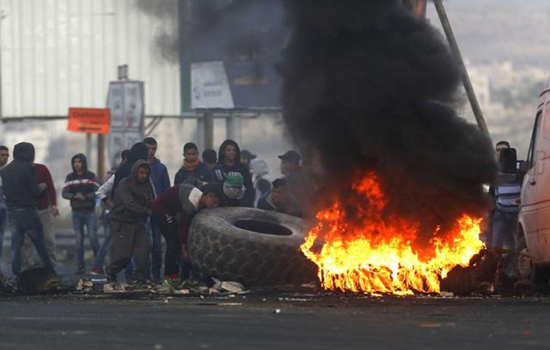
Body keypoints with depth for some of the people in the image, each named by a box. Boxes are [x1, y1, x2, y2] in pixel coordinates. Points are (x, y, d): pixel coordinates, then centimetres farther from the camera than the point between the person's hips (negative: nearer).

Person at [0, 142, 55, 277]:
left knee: (16, 245, 7)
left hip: (11, 211, 6)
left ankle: (16, 275, 3)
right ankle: (49, 271, 11)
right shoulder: (27, 168, -14)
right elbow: (35, 192, -14)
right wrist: (41, 187, 9)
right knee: (40, 243, 5)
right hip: (27, 211, -6)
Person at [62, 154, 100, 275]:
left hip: (90, 211, -2)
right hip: (77, 213, 2)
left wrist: (85, 197, -22)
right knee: (79, 240, 1)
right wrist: (74, 196, -21)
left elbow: (97, 192, -7)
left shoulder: (91, 176, 2)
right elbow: (64, 193, -1)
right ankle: (80, 266, 3)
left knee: (93, 238, -9)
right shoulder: (70, 177, 7)